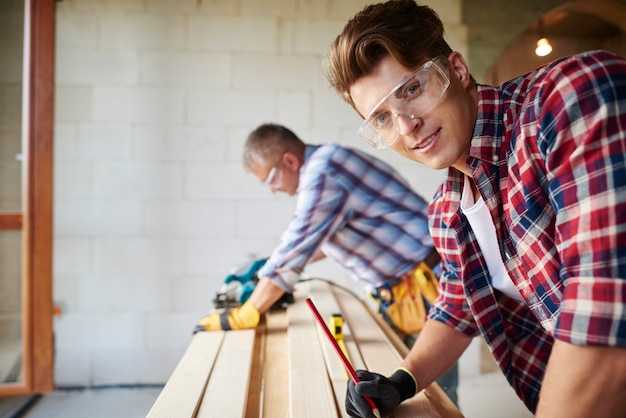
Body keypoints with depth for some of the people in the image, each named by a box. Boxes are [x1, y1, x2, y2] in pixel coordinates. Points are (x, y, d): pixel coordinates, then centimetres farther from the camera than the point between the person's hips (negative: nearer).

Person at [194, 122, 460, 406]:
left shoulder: (323, 174, -20)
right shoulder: (324, 166, 11)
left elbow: (294, 249, -21)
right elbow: (330, 238, 25)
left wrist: (243, 316, -12)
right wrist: (273, 266, 28)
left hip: (426, 281, -10)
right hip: (399, 288, 10)